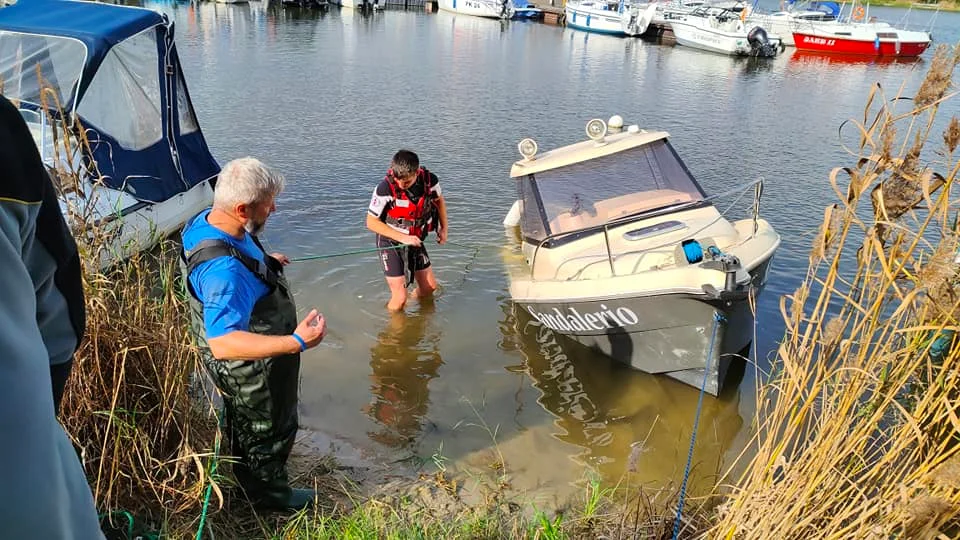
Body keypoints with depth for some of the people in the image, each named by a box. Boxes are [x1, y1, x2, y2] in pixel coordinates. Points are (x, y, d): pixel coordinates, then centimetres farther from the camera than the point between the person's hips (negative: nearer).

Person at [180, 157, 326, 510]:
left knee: (245, 422, 34)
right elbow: (223, 343, -48)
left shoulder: (206, 221, -12)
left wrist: (264, 263, 23)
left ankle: (247, 478, 62)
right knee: (268, 430, 18)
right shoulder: (225, 269, -43)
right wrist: (296, 342, -52)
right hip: (254, 371, -10)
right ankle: (269, 493, 45)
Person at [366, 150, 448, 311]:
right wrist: (403, 237, -26)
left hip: (415, 240, 5)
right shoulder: (385, 188, -30)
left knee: (430, 287, 16)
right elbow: (371, 222, -21)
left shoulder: (429, 180, -17)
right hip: (391, 242, -5)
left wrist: (443, 228, 3)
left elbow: (439, 200, 7)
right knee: (399, 298, -10)